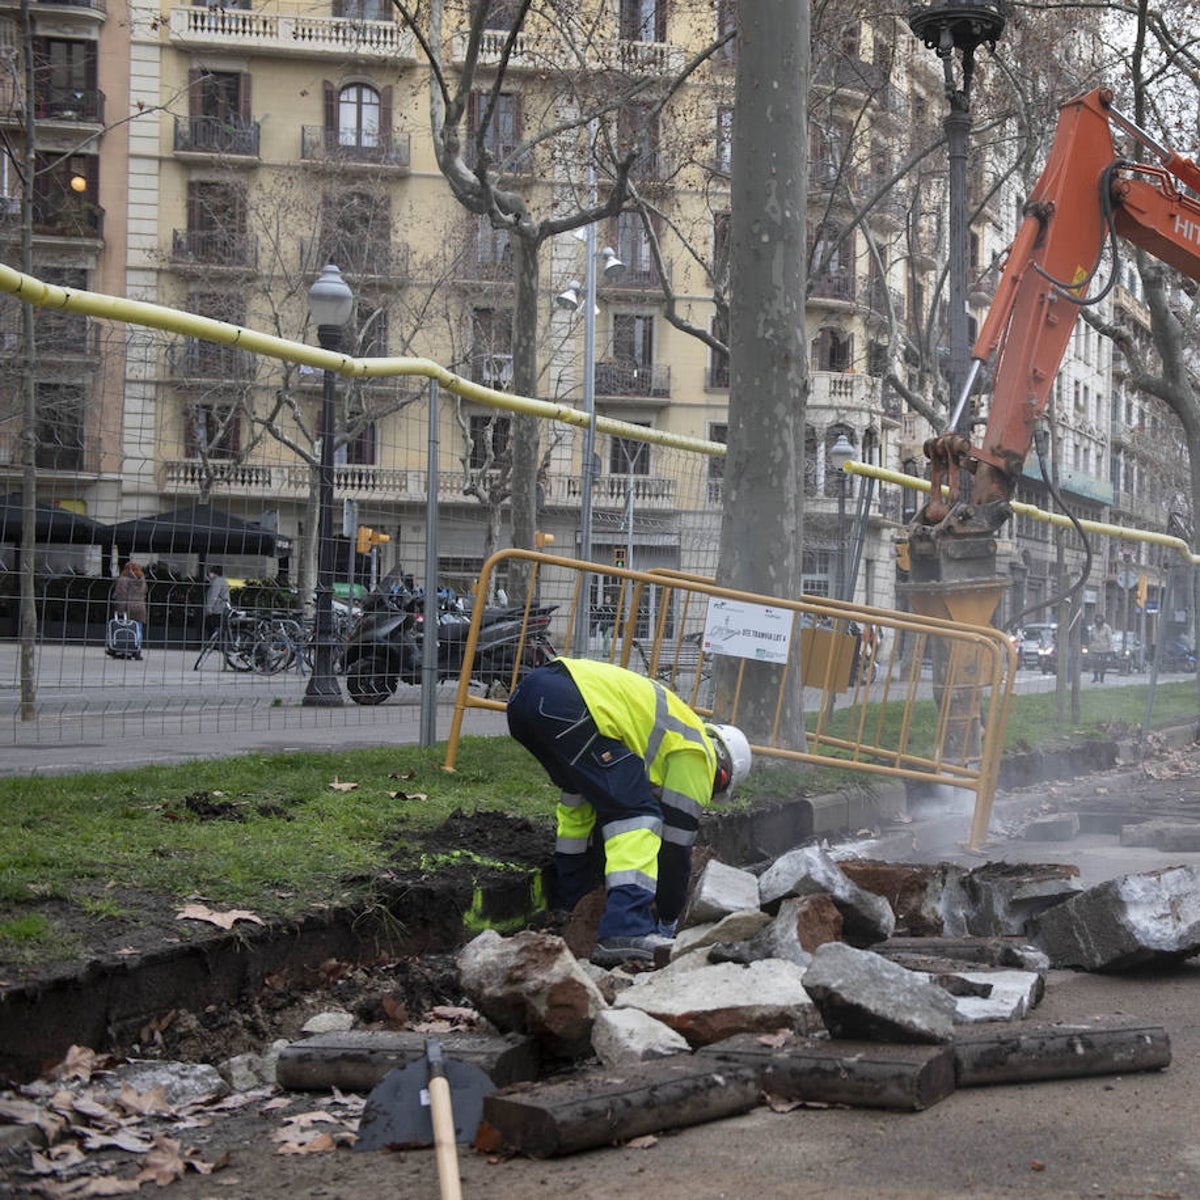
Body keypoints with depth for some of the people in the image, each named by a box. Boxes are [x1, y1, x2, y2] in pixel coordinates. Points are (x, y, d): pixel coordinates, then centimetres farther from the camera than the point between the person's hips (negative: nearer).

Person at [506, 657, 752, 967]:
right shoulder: (696, 757, 11)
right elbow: (676, 843, 11)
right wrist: (667, 921, 23)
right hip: (568, 707, -10)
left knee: (582, 795, 33)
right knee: (636, 814, -5)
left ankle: (566, 905, 39)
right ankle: (626, 930, -19)